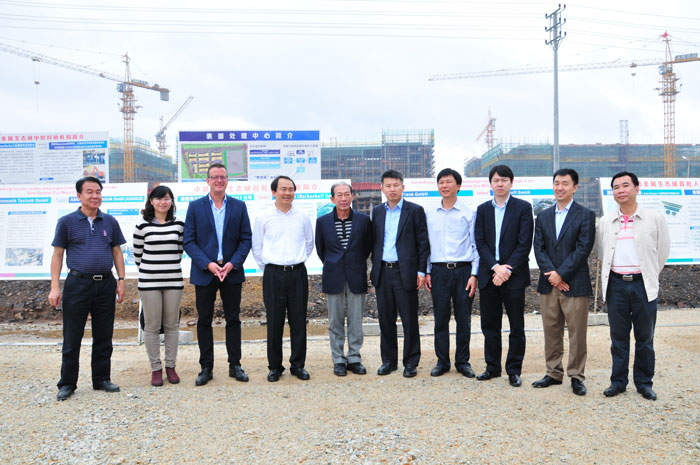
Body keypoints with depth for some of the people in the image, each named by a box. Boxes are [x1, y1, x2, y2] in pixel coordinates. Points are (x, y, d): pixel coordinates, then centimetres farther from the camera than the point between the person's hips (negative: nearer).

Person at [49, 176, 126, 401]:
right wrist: (55, 287, -4)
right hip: (77, 283, -2)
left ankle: (102, 379, 21)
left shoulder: (110, 222, 9)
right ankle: (67, 384, 15)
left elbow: (117, 252, 13)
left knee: (103, 336, 9)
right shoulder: (67, 222, 2)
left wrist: (121, 280, 5)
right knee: (72, 337, 3)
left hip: (105, 284, 3)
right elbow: (57, 254, 2)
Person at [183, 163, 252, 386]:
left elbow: (246, 239, 3)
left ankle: (235, 365, 18)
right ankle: (206, 368, 16)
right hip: (204, 272, -1)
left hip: (232, 271, 1)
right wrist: (208, 264, -14)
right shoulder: (195, 206, 2)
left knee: (233, 319, 7)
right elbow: (189, 241, -2)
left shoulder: (239, 206, 5)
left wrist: (232, 263, -11)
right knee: (204, 320, 5)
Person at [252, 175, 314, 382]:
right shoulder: (263, 218, 2)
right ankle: (274, 366, 15)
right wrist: (266, 266, 6)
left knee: (298, 321, 5)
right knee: (274, 322, 3)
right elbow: (256, 247, 10)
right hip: (273, 274, -1)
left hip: (298, 273, 1)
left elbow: (310, 243, 18)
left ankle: (298, 365, 16)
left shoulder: (303, 217, 6)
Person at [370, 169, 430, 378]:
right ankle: (389, 360, 22)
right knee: (385, 319, 10)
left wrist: (421, 271, -8)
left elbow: (423, 243, -3)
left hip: (405, 272, -4)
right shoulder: (377, 212, 12)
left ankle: (411, 362, 15)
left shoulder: (415, 211, -1)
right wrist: (374, 268, 10)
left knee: (409, 320, 2)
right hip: (382, 273, 4)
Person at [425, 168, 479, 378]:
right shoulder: (429, 213, 9)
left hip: (463, 269, -1)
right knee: (440, 318, 5)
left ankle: (463, 362, 18)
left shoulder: (469, 213, 2)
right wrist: (426, 271, 6)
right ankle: (442, 361, 17)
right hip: (439, 270, 2)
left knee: (463, 319, 4)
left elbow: (475, 245, 2)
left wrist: (474, 274, -4)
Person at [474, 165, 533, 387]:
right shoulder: (482, 209, 9)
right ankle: (492, 367, 23)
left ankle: (514, 370, 17)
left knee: (516, 327, 5)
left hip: (514, 275, -3)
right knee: (490, 325, 10)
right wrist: (495, 267, -12)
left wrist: (507, 270, -14)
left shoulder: (523, 208, -1)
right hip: (488, 275, 3)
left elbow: (524, 243, -7)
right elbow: (480, 242, 2)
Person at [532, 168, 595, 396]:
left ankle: (576, 377, 13)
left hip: (575, 284, -4)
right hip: (549, 283, 4)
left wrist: (561, 274, -14)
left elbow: (583, 249, -9)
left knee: (577, 333, 2)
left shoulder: (585, 215, -1)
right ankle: (553, 373, 22)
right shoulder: (543, 216, 12)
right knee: (551, 332, 10)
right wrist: (552, 275, -9)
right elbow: (538, 248, 4)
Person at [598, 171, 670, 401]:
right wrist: (609, 275, 9)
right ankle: (618, 381, 19)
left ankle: (644, 383, 20)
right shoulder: (605, 222, 6)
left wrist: (648, 276, 7)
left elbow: (663, 252, 5)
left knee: (645, 337, 7)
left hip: (643, 284, -2)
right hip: (616, 284, 2)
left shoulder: (654, 218, 0)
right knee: (618, 337, 9)